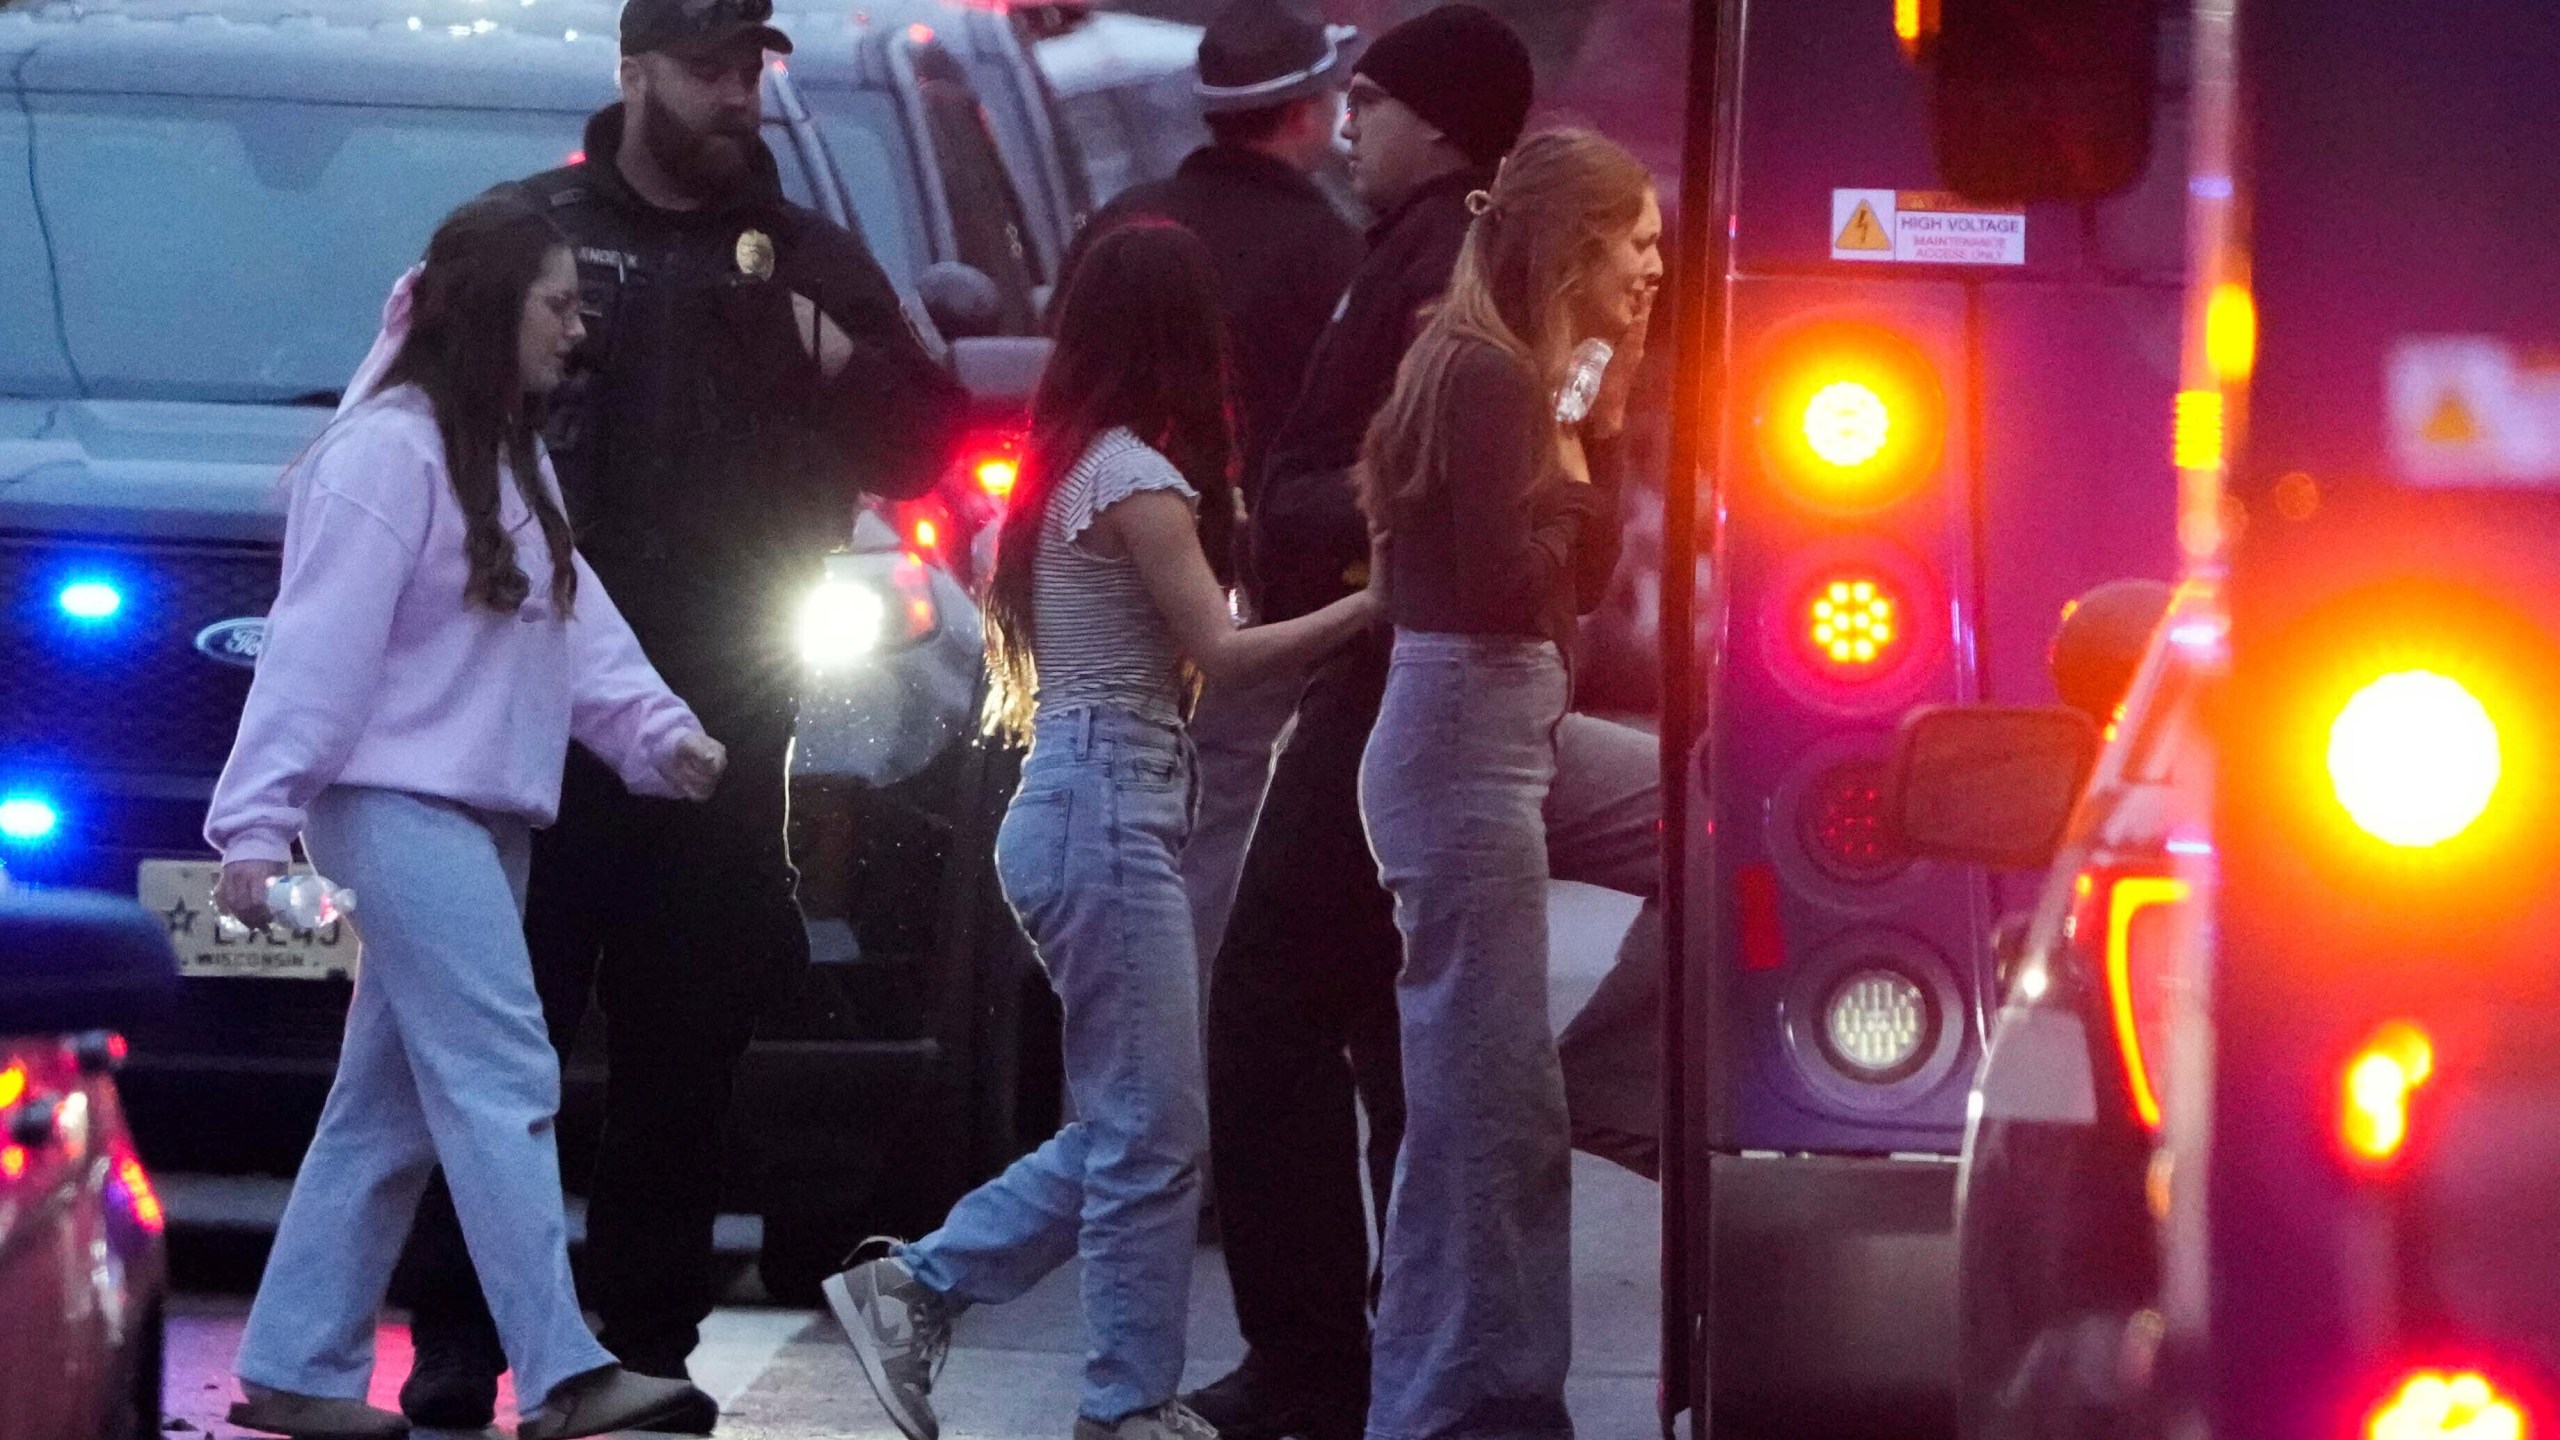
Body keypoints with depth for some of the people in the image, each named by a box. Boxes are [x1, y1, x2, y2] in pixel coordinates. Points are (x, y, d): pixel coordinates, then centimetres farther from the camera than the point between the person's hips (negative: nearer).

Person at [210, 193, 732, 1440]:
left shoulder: (510, 463, 19)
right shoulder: (388, 451, -12)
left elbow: (574, 621, 12)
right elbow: (318, 646, -17)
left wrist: (653, 728, -5)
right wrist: (258, 823, -20)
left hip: (485, 818, 10)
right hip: (399, 807, -10)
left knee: (390, 1102, 10)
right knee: (502, 1080, -16)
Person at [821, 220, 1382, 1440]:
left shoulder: (1072, 467, 16)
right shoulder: (1137, 478, -12)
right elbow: (1222, 650, -14)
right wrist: (1375, 603, -13)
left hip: (1077, 805, 10)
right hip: (1107, 810, -10)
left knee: (1125, 1126, 12)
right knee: (1153, 1133, -5)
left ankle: (916, 1291, 12)